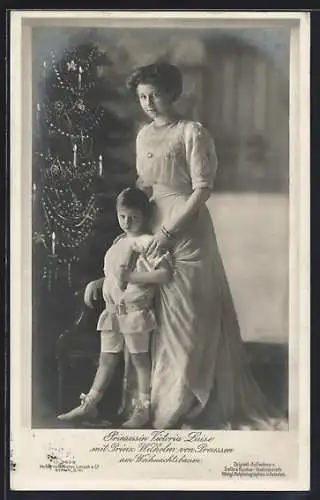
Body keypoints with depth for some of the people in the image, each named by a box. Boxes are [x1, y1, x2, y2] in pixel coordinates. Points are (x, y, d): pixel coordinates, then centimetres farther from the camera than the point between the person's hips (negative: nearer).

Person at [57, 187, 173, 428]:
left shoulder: (148, 242, -12)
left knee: (140, 359, 5)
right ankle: (89, 405, 23)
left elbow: (165, 273, -23)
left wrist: (130, 276, -21)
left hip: (135, 311, -7)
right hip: (112, 310, 7)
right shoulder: (119, 242, 14)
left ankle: (143, 409, 17)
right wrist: (96, 283, 9)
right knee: (107, 358, 15)